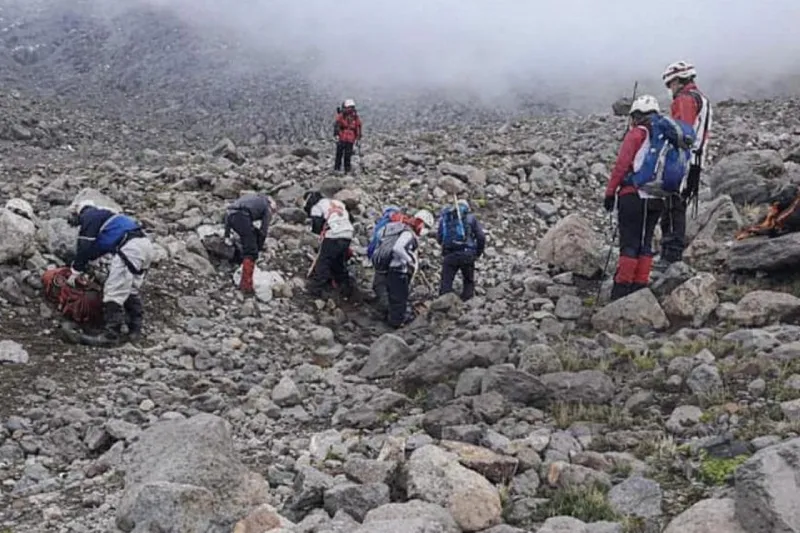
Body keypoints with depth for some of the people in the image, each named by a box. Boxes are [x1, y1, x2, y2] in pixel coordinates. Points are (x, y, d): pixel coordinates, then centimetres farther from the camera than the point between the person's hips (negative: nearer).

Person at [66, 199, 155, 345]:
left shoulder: (88, 216, 7)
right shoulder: (103, 215, 34)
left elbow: (85, 247, 0)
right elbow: (95, 249, 37)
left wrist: (76, 272, 9)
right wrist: (81, 270, 38)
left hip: (130, 247, -9)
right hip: (145, 244, 10)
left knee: (114, 292, -9)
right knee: (132, 290, 20)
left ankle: (111, 334, -12)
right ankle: (135, 329, 22)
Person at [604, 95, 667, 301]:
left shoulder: (637, 134, -7)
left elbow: (621, 165, -11)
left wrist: (610, 192, -6)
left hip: (633, 196, -6)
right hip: (657, 200, 6)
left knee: (629, 243, -3)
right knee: (645, 242, 12)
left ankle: (622, 287, -2)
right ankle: (640, 286, 13)